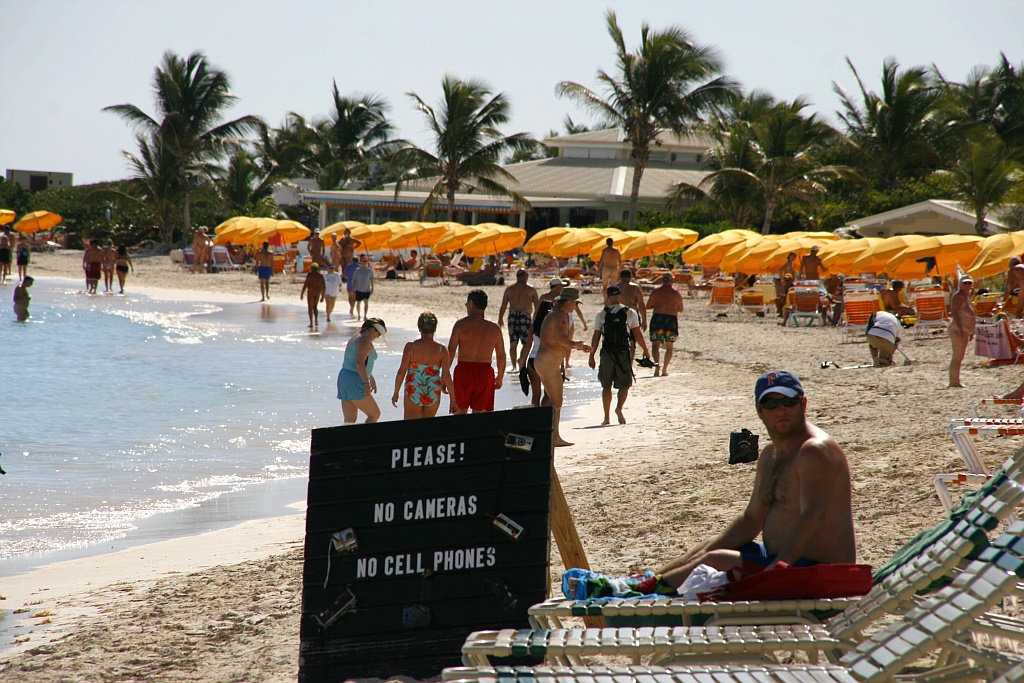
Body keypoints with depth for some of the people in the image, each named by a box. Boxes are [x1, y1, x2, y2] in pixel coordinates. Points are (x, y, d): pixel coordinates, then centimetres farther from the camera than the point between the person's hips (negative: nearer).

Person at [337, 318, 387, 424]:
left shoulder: (354, 339, 21)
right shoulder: (365, 341, -11)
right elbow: (360, 362, -24)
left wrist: (372, 379, 41)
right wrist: (366, 383, -26)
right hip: (355, 383, -10)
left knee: (350, 421, 8)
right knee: (375, 414, 0)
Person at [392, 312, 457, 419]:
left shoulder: (411, 347, -9)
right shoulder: (442, 349, -6)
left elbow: (402, 372, -9)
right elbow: (446, 375, -9)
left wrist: (396, 393, 2)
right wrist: (452, 398, -2)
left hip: (413, 393, -2)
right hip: (433, 395, 2)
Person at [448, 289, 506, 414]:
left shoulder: (461, 324, -3)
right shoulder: (494, 328, 4)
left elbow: (450, 351, -7)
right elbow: (501, 356, 8)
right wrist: (500, 377, 22)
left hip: (463, 370, -1)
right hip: (485, 371, 1)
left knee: (460, 412, 10)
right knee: (479, 415, 7)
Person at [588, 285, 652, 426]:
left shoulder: (601, 314, 1)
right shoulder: (630, 313, -1)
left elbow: (596, 337, 1)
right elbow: (637, 335, 0)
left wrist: (591, 356, 7)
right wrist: (645, 350, 12)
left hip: (607, 353, 1)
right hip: (624, 352, -1)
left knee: (606, 386, 12)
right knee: (624, 385, 5)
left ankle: (607, 418, 14)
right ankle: (619, 408, -22)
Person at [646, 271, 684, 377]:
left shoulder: (656, 292, 2)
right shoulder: (676, 293, 5)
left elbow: (647, 306, 2)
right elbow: (680, 309, 12)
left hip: (657, 318, -1)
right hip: (672, 319, 1)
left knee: (655, 345, -4)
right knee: (669, 347, 14)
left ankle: (657, 364, -30)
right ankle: (664, 369, 12)